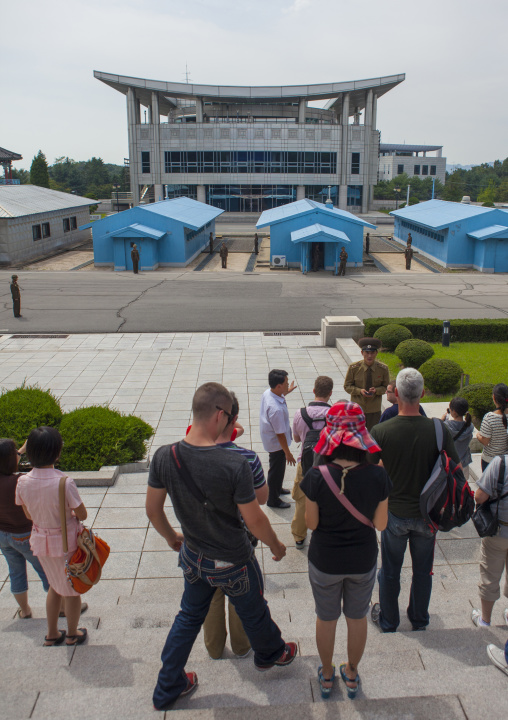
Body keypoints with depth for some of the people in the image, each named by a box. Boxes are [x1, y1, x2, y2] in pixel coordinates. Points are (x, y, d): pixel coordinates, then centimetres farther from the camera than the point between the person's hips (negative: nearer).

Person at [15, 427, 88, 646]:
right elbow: (82, 515, -16)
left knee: (55, 585, 28)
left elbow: (29, 515, 1)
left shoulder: (23, 482, -14)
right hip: (67, 541, -5)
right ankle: (72, 634, 38)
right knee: (71, 589, 19)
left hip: (40, 541, 5)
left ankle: (52, 634, 40)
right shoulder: (64, 482, -29)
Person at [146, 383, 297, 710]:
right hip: (233, 563, -3)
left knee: (189, 617, 27)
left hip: (194, 557, 4)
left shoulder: (164, 457, -19)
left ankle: (167, 688, 41)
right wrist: (276, 545, -1)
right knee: (254, 613, 26)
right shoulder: (235, 464, -33)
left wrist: (171, 537, 15)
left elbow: (153, 510, -5)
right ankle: (270, 653, 56)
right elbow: (255, 520, -22)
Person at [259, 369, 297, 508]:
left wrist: (287, 391, 27)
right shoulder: (276, 409, -40)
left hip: (269, 439, 9)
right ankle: (273, 500, 34)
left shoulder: (267, 393, -12)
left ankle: (277, 489, 54)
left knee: (278, 467, 30)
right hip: (277, 444, -9)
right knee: (277, 470, 13)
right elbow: (280, 434, -29)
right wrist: (288, 453, -18)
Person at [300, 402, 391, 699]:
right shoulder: (377, 476, -21)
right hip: (363, 560, 1)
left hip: (325, 562, -1)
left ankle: (327, 676, 46)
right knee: (358, 618, 25)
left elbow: (311, 522, -13)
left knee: (326, 618, 24)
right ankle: (352, 675, 47)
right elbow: (381, 523, -10)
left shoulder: (317, 477, -26)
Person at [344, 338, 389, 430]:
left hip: (375, 409, 1)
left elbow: (386, 387, 6)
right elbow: (347, 386, 0)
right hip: (357, 409, -1)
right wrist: (359, 391, -19)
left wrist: (376, 390, -16)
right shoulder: (353, 368, -9)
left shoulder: (383, 369, -6)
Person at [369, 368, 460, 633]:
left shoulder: (380, 432, -22)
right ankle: (419, 619, 42)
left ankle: (387, 620, 39)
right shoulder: (440, 430, -18)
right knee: (423, 571, 22)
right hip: (428, 513, 1)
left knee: (390, 571, 20)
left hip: (395, 513, -1)